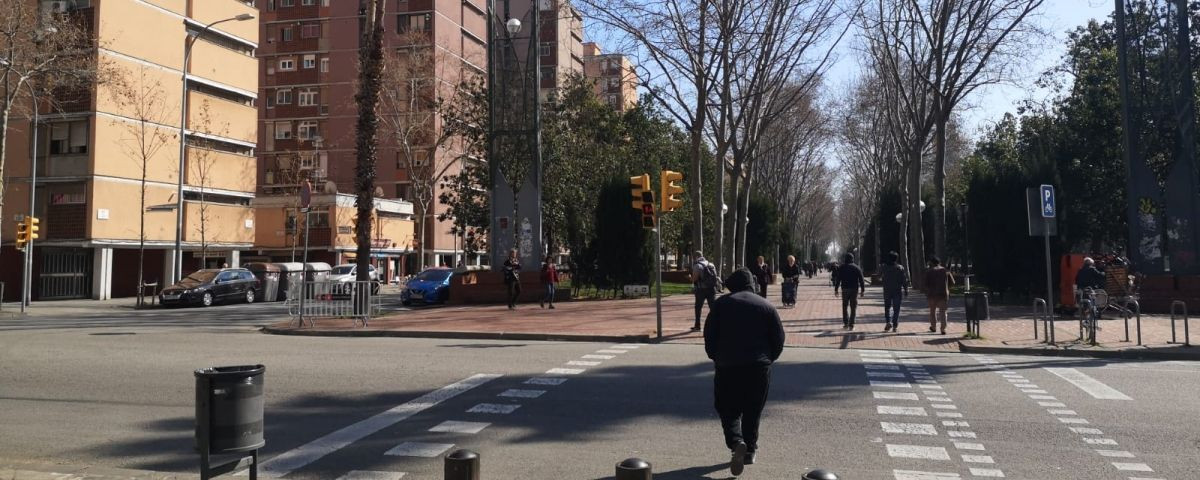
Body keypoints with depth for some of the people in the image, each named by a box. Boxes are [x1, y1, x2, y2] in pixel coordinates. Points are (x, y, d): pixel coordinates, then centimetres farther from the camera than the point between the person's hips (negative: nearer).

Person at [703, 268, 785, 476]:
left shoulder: (721, 303, 3)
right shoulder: (766, 306, 7)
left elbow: (709, 334, -1)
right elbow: (779, 339, 4)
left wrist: (715, 358, 12)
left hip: (727, 366, -1)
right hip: (759, 367, 2)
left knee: (728, 409, 7)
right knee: (753, 411, 15)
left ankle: (737, 442, -16)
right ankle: (750, 450, 18)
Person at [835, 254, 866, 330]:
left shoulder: (841, 268, 2)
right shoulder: (857, 268, 3)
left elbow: (838, 279, -1)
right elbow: (861, 280, -1)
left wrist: (836, 289, 2)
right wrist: (862, 290, 1)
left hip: (845, 289, 0)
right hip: (854, 289, 0)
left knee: (845, 307, 12)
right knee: (853, 308, 4)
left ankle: (845, 323, 7)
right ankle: (851, 325, -1)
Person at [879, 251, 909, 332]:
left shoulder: (884, 267, -1)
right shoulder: (900, 268, -3)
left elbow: (879, 277, 14)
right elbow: (904, 280, -4)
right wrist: (906, 290, 2)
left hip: (887, 291, 1)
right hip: (897, 292, -1)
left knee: (887, 307, 13)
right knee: (896, 309, 4)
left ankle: (888, 321, -8)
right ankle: (895, 326, 0)